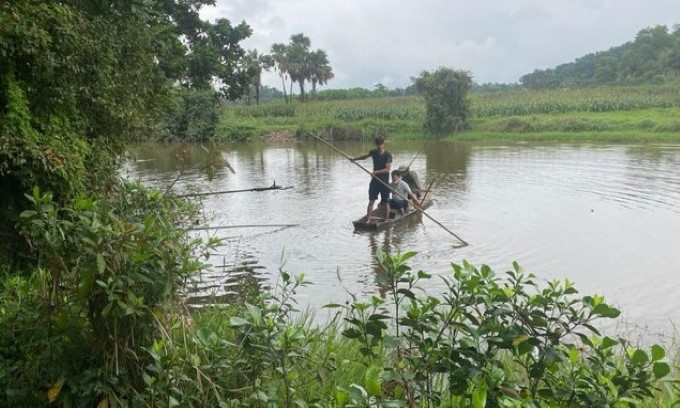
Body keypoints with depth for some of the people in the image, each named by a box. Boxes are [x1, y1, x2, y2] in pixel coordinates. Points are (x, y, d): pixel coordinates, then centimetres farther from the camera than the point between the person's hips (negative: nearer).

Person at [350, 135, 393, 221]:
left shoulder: (388, 155, -13)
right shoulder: (373, 152, 2)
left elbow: (387, 169, -21)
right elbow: (365, 156, 21)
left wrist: (376, 172, -30)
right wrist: (354, 158, 9)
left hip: (384, 182, -4)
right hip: (374, 180, 4)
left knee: (385, 203, 5)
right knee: (371, 201, 0)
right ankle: (367, 220, -1)